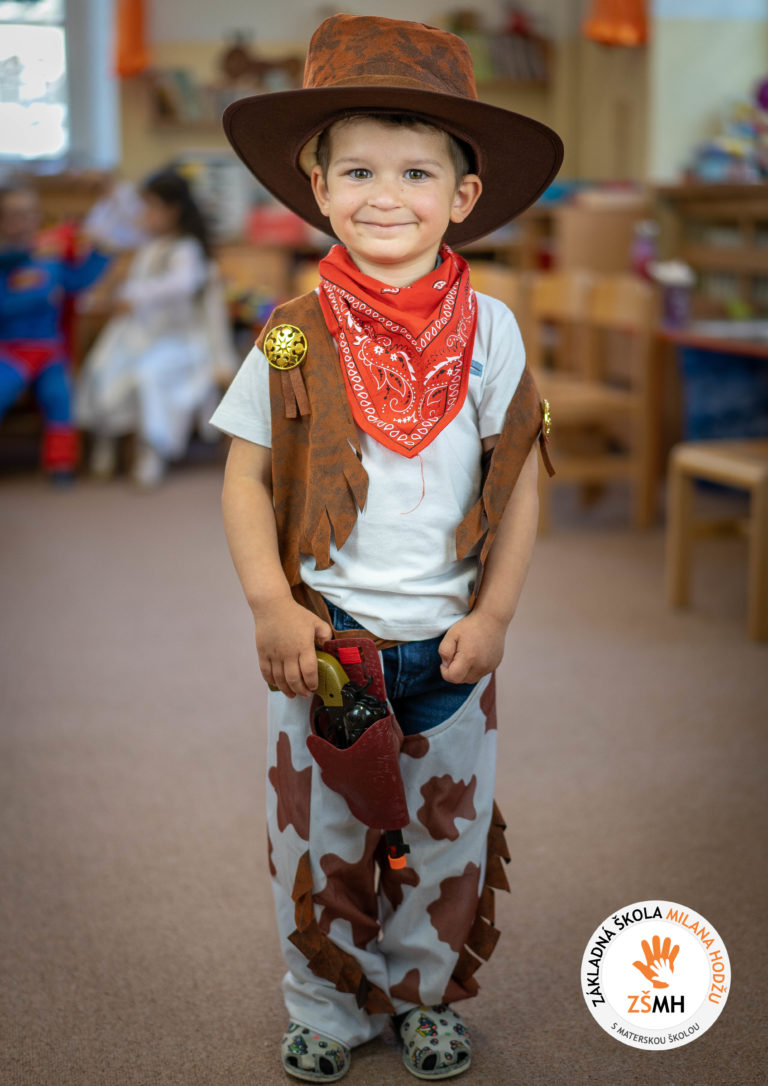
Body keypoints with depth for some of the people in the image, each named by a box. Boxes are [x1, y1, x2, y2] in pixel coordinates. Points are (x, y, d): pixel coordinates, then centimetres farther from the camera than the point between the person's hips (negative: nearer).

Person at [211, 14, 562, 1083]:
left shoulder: (489, 330, -5)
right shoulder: (294, 340, -7)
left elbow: (518, 480, -2)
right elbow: (245, 476, -3)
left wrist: (493, 615, -7)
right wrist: (271, 606, -13)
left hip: (448, 640, 1)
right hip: (324, 637, 0)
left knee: (447, 832, 14)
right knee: (318, 833, 12)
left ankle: (423, 995, 36)